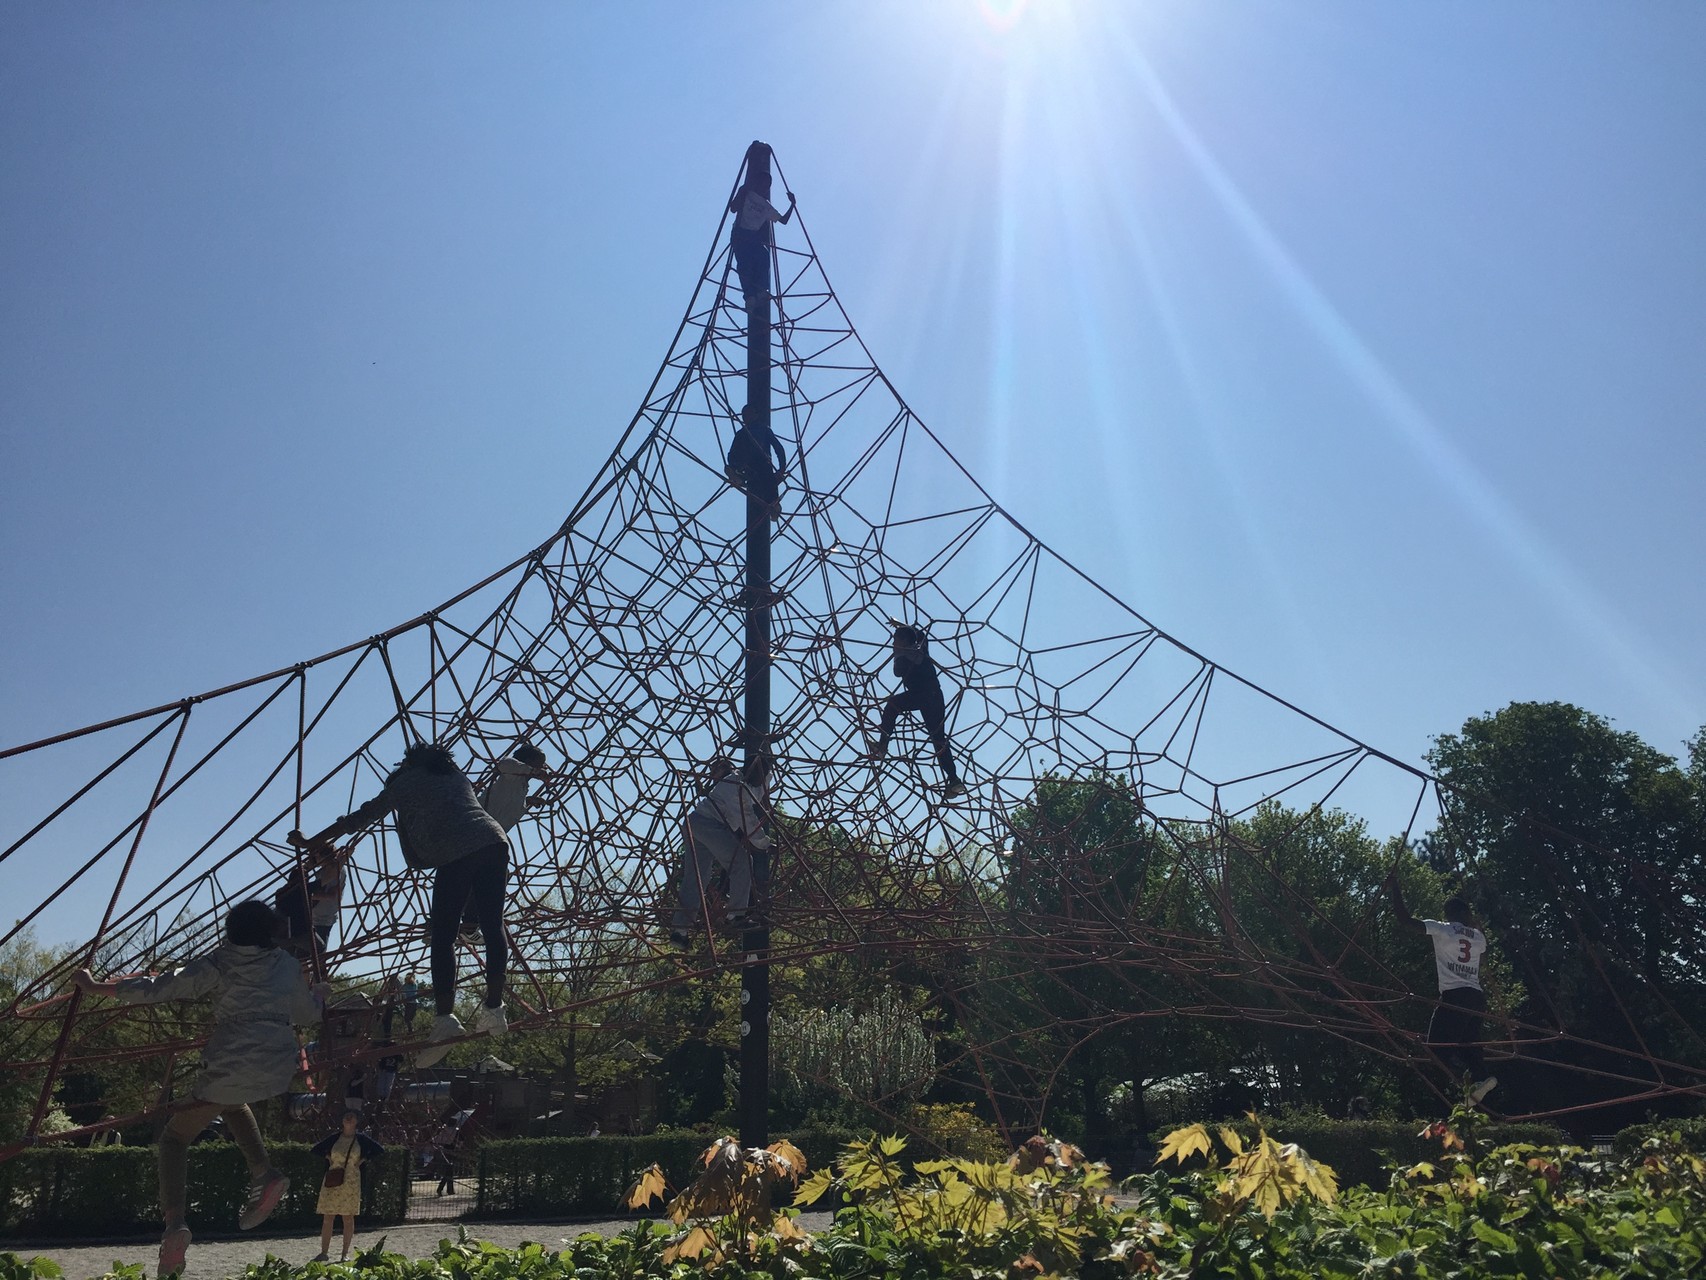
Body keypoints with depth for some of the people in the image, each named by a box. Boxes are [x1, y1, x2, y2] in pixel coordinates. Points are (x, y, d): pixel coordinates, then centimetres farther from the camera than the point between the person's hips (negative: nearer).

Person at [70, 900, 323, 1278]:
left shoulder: (217, 965, -1)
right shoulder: (287, 966, 8)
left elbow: (157, 988, -5)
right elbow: (308, 1015, 19)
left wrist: (95, 987, 7)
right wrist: (319, 995, 42)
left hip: (229, 1068, -4)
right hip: (278, 1069, 4)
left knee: (175, 1136, 15)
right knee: (232, 1103, 36)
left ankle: (174, 1221, -8)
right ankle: (264, 1173, 14)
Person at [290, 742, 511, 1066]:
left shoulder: (405, 781, 21)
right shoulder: (459, 776, 32)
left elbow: (363, 817, 23)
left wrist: (312, 842, 30)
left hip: (454, 854, -4)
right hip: (494, 841, 4)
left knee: (443, 938, 1)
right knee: (493, 927, 8)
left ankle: (445, 1019, -8)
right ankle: (494, 1009, 7)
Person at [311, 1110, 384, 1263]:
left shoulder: (361, 1139, 2)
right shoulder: (334, 1138, 5)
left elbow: (380, 1151, 3)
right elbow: (315, 1149, 16)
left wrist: (363, 1161, -1)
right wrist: (327, 1158, 4)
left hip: (351, 1182, -1)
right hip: (332, 1182, 1)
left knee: (348, 1218, 2)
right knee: (327, 1218, 1)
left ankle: (345, 1253, 10)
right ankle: (324, 1252, 9)